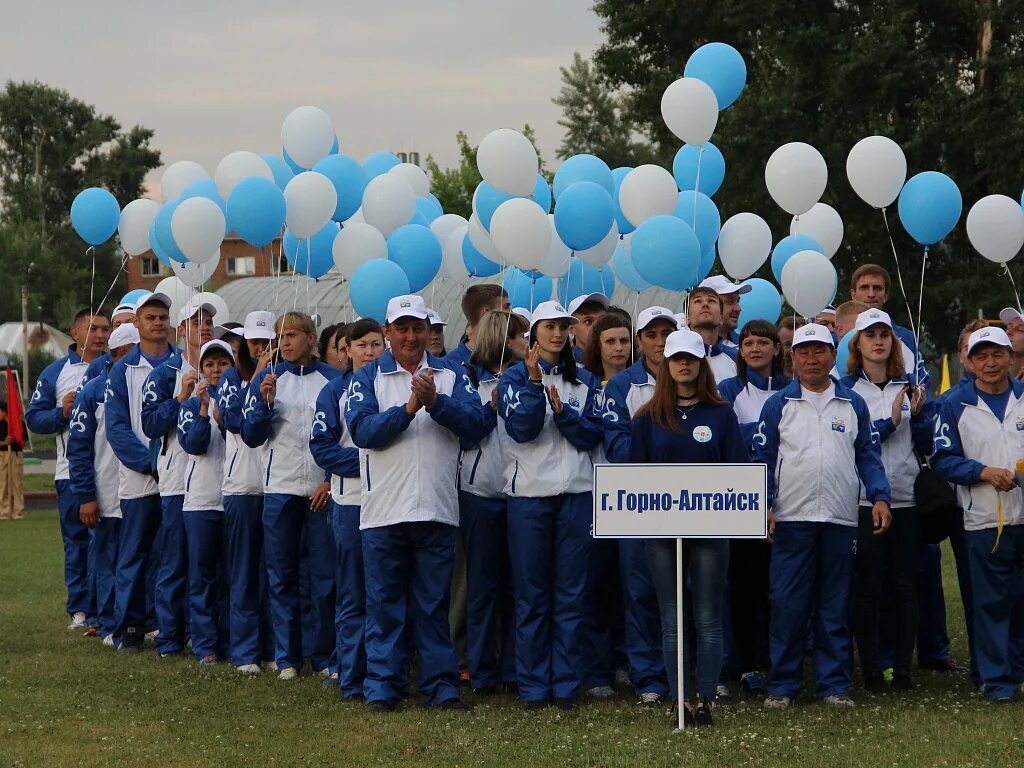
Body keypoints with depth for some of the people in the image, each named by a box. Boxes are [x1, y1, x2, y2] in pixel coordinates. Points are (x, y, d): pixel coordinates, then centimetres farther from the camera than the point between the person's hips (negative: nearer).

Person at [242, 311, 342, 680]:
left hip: (322, 489, -1)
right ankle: (287, 657, 9)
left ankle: (324, 656, 7)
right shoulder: (266, 379, 7)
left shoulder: (333, 379, 2)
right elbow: (251, 436, 3)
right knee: (281, 576, 3)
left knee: (325, 576, -1)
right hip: (280, 487, 2)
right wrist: (265, 401, -13)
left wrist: (333, 480, -5)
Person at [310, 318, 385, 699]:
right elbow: (321, 446, -3)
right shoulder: (335, 392, 3)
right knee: (353, 596, 1)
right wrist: (363, 460, -15)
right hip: (351, 500, -2)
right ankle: (352, 678, 6)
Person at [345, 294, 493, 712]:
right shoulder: (368, 377, 6)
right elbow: (362, 429, -9)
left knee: (434, 603, 7)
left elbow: (476, 423, -4)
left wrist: (436, 402, -18)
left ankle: (441, 684, 11)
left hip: (437, 509, 1)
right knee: (385, 603, 4)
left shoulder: (450, 375, 10)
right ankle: (382, 686, 9)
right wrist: (408, 409, -20)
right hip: (383, 510, -1)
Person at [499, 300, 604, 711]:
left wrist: (564, 412, -11)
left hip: (576, 494, 2)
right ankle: (533, 684, 6)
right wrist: (534, 382, -16)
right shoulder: (515, 377, 4)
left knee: (571, 594, 2)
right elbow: (521, 429, -10)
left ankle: (566, 683, 8)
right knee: (531, 594, 1)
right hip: (529, 493, -2)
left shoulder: (585, 382, 12)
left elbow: (592, 436, 3)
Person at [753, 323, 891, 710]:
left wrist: (879, 497, -3)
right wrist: (763, 505, -8)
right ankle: (782, 685, 4)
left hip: (841, 519, 2)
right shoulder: (778, 404, 5)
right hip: (791, 519, -2)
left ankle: (834, 684, 12)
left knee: (835, 607, 6)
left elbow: (868, 456, 12)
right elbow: (762, 458, 4)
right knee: (788, 605, -3)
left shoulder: (854, 404, 11)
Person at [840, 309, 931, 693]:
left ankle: (903, 668, 11)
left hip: (906, 499, 3)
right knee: (867, 586, -1)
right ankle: (871, 670, 5)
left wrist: (917, 413, -7)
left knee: (905, 585, 5)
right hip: (863, 500, -3)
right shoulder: (845, 388, 1)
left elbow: (927, 444, 10)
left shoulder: (909, 386, 11)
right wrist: (890, 421, -15)